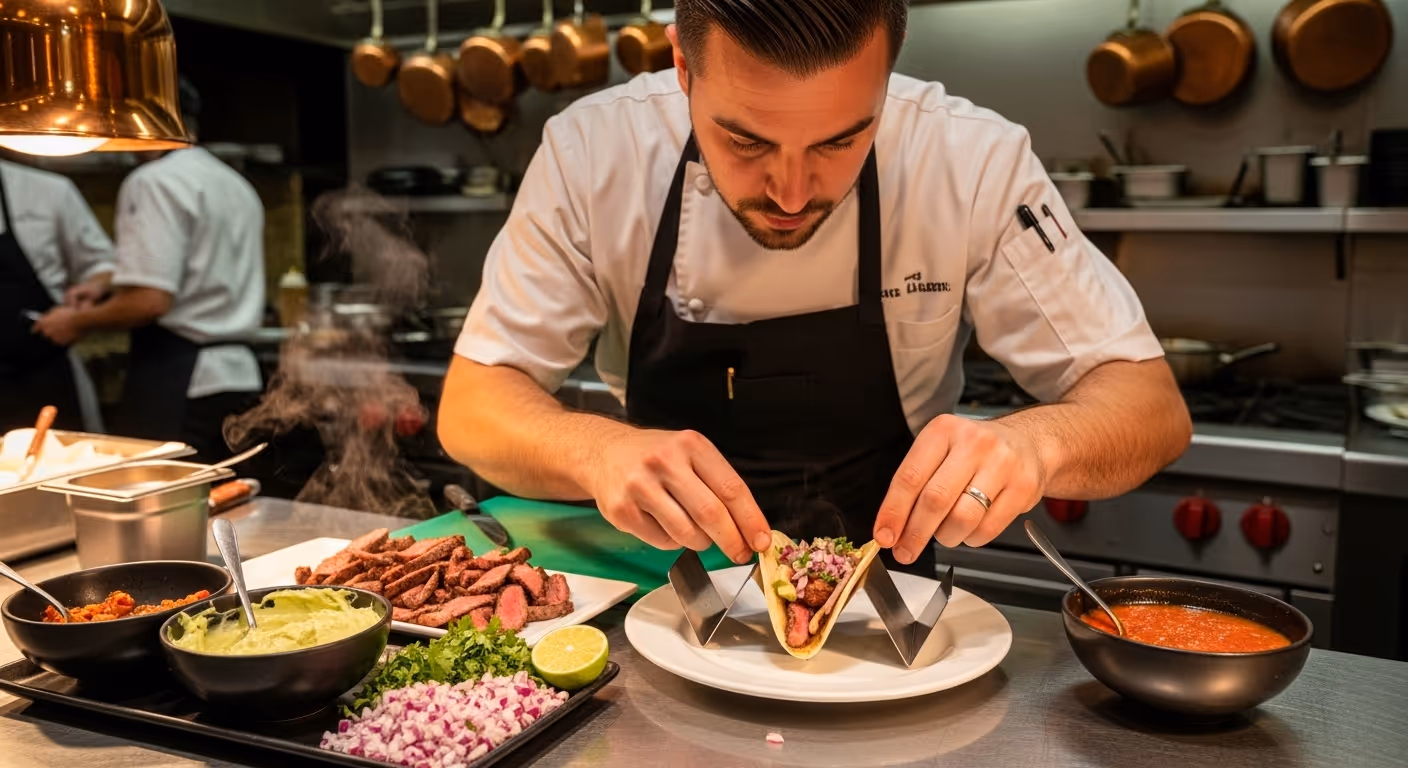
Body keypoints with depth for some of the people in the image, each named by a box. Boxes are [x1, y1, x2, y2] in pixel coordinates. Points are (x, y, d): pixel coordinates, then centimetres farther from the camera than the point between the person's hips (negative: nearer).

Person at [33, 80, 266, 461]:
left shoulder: (155, 180, -10)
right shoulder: (238, 185, 16)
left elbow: (150, 300, -20)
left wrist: (77, 322, -3)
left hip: (176, 379, -8)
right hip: (238, 372, 9)